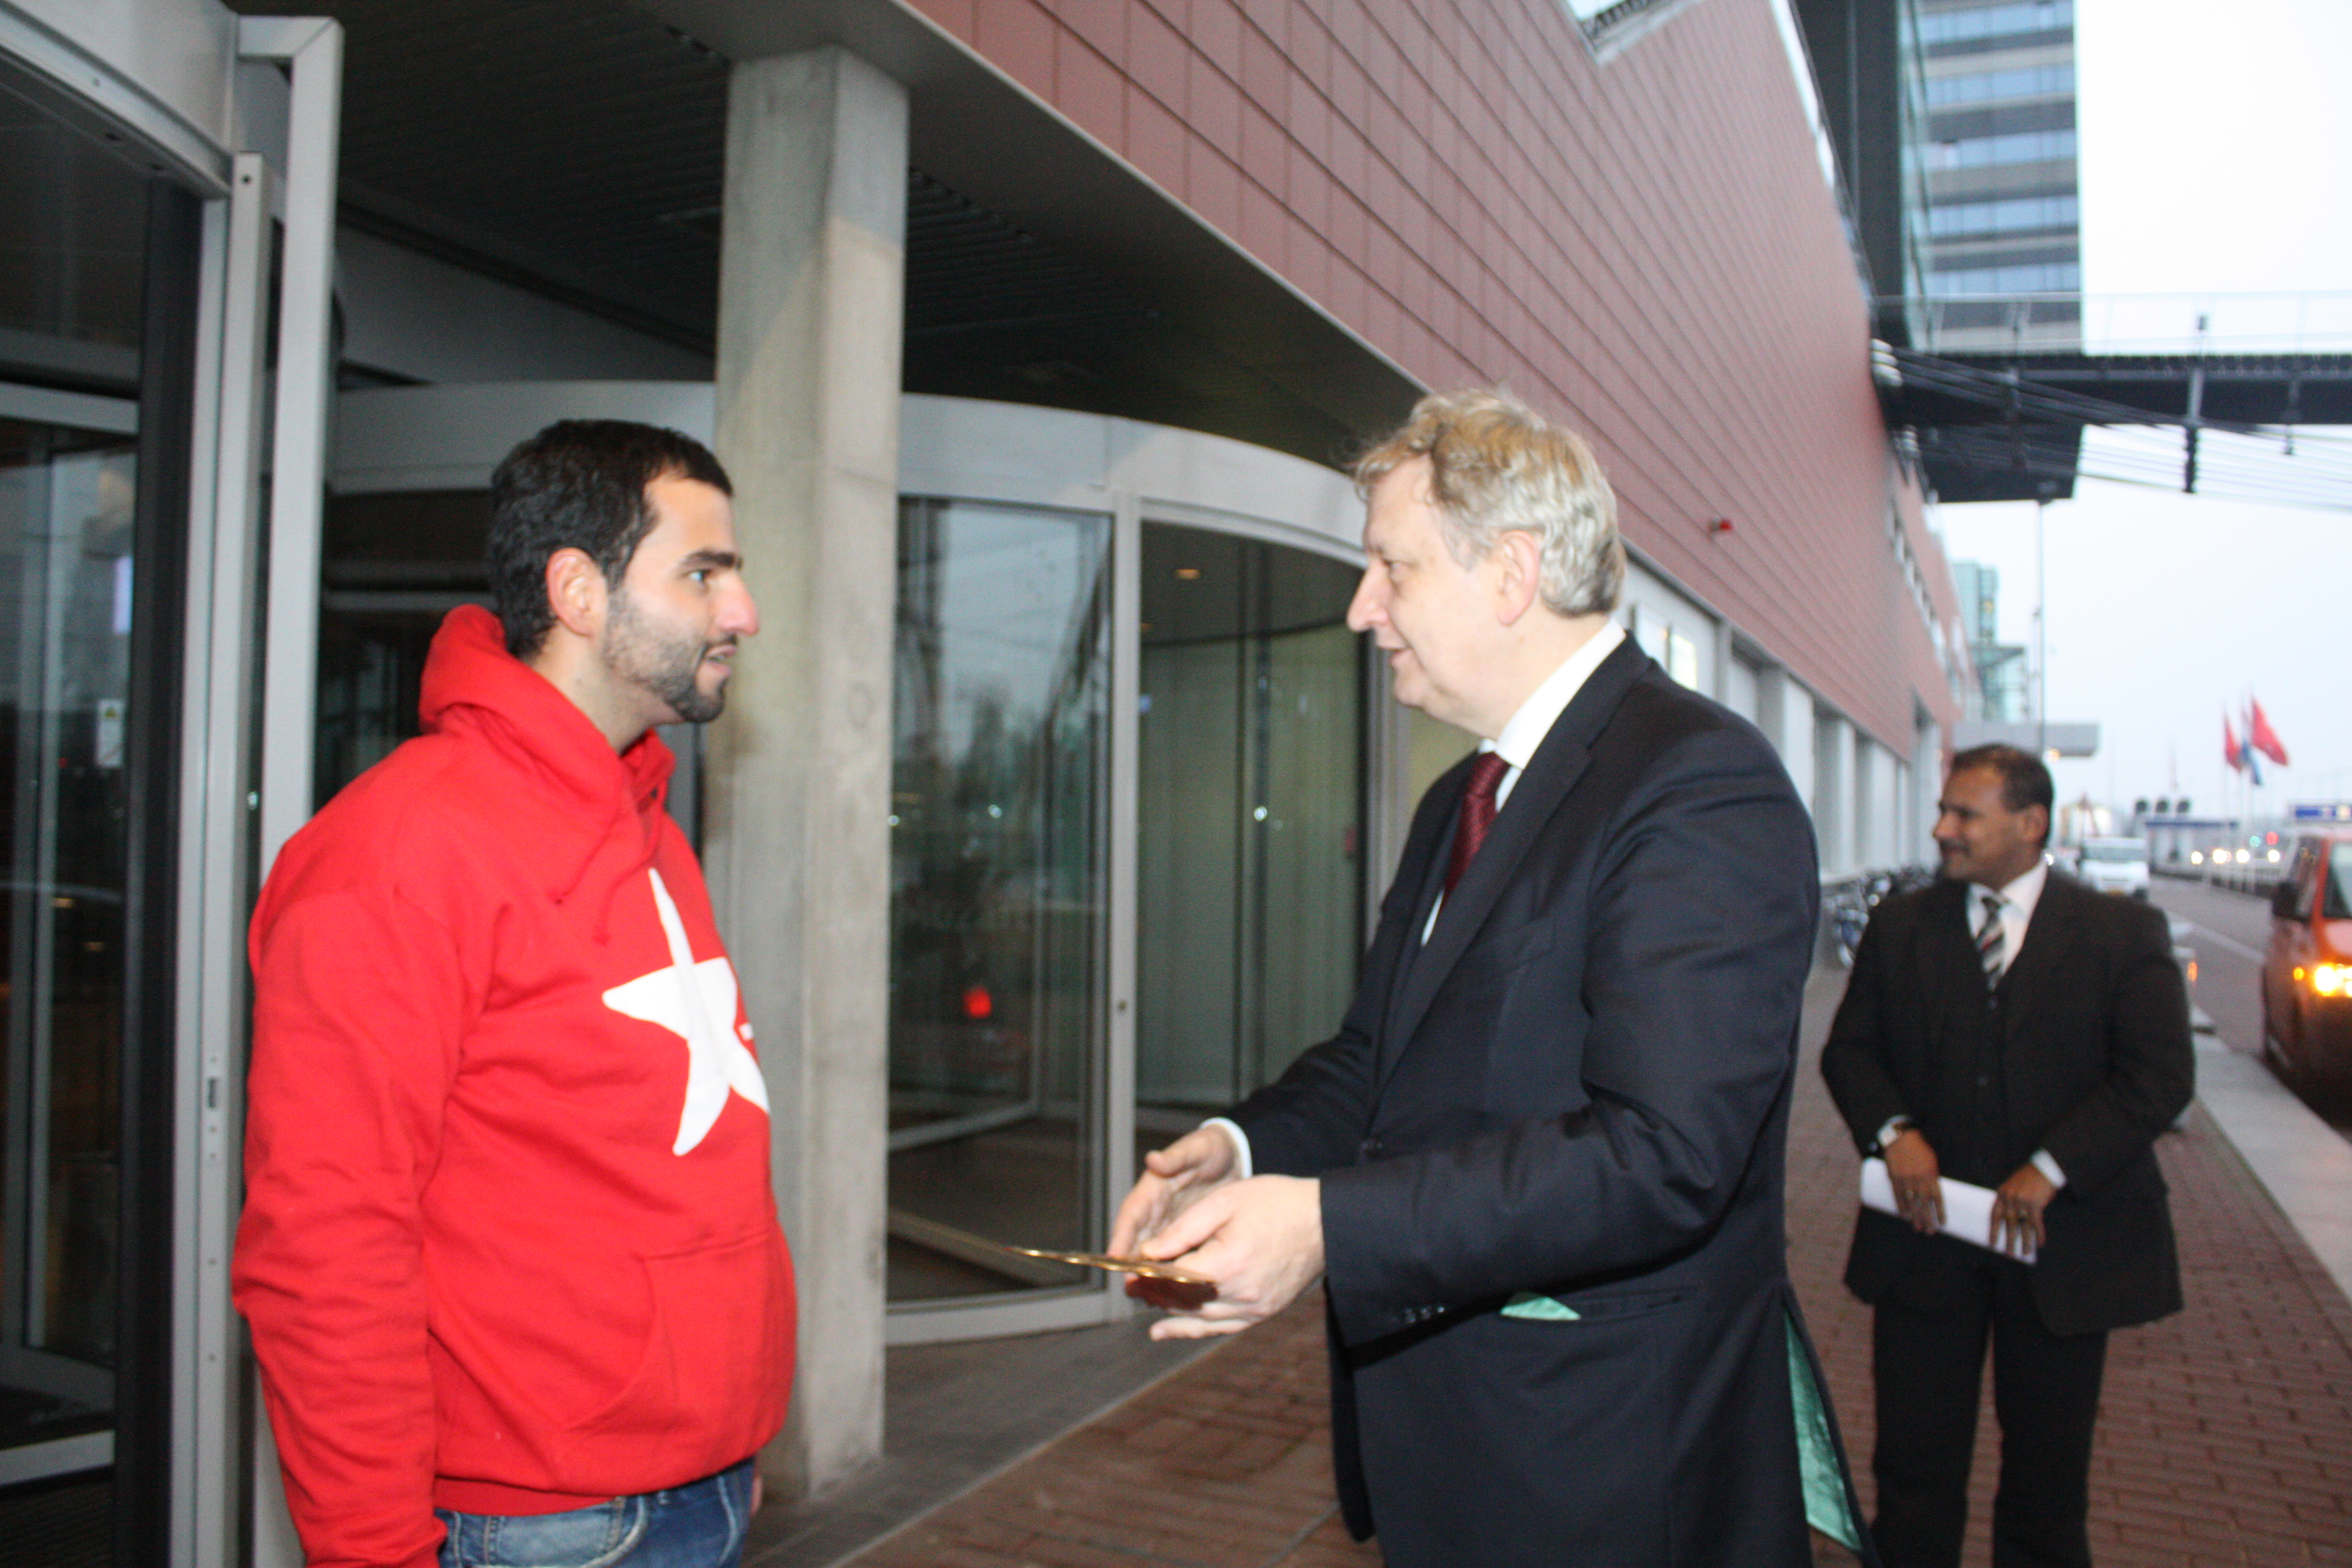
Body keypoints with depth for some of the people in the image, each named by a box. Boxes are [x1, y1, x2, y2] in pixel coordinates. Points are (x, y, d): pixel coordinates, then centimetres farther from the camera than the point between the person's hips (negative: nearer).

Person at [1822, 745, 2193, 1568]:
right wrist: (1892, 1130, -12)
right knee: (1915, 1466, 6)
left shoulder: (2126, 932, -1)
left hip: (2063, 1241, -1)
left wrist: (2049, 1170, -16)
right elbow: (1849, 1048, 8)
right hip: (1926, 1231, 1)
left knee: (2048, 1473, 12)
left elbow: (2159, 1077, -8)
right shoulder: (1899, 925, 5)